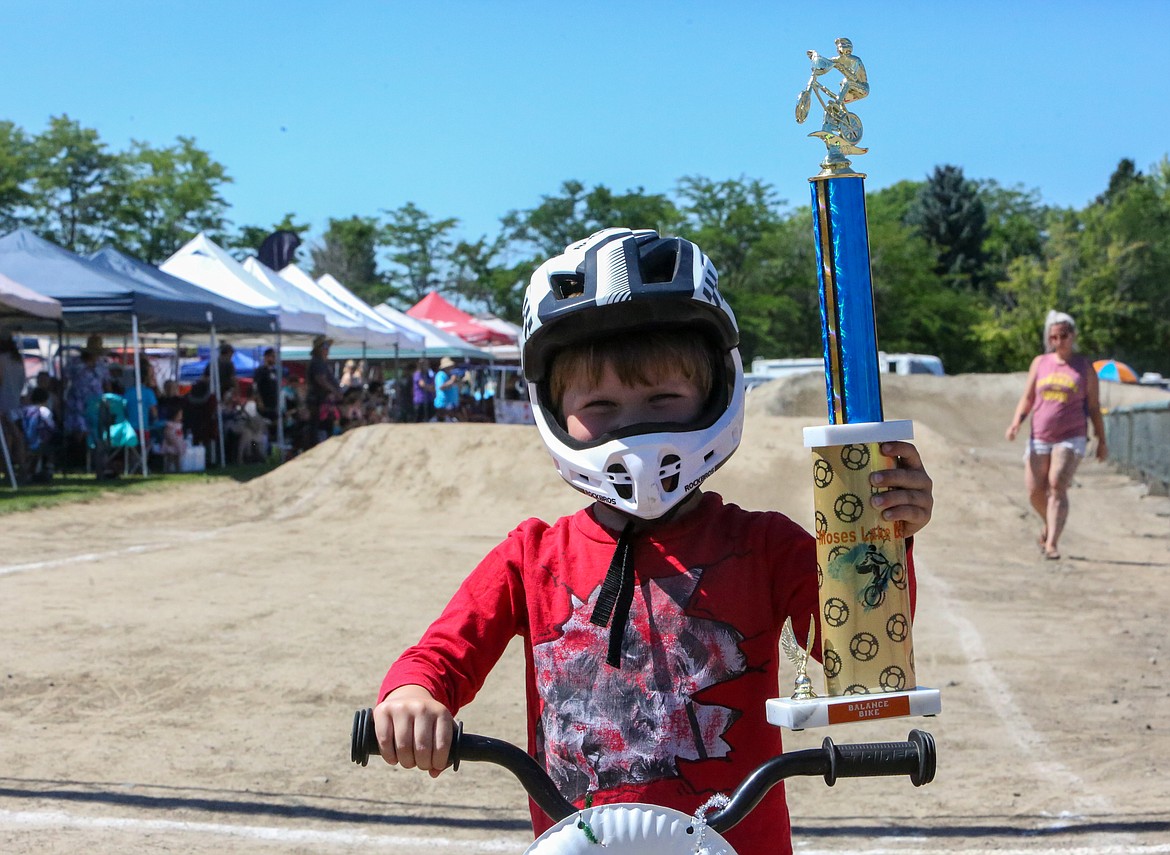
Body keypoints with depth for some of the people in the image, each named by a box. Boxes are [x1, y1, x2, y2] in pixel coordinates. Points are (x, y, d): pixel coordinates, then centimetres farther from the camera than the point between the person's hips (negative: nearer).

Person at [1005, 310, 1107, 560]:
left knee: (1057, 488, -18)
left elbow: (1094, 407, 7)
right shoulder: (1040, 363, 10)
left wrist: (1102, 441, 6)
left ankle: (1052, 543, -21)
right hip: (1039, 438, 3)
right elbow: (1027, 398, 11)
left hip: (1071, 438, -3)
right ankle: (1049, 524, 35)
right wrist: (1016, 422, -6)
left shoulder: (1084, 367, 4)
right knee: (1035, 493, 5)